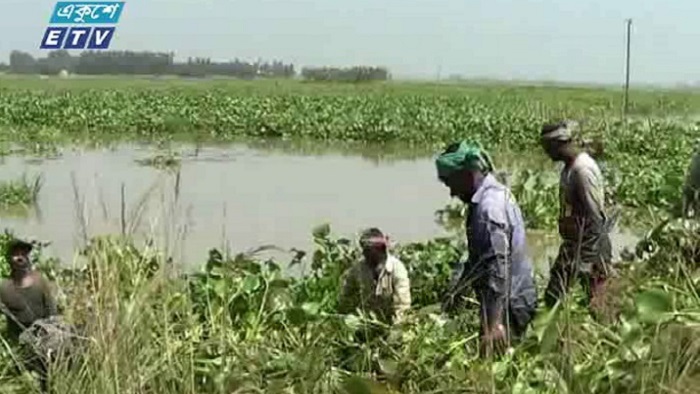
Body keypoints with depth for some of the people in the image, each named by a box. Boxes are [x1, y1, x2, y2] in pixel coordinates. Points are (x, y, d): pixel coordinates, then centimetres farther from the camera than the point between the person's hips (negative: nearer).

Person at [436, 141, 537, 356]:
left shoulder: (490, 205, -21)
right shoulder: (495, 194, 11)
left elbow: (499, 265, -29)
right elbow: (479, 256, 22)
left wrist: (495, 323, -33)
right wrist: (457, 287, 23)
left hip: (507, 306, -10)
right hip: (512, 301, 10)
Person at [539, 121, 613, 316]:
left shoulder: (583, 169, -22)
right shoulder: (569, 167, 8)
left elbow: (595, 216, -23)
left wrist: (590, 258, -22)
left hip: (588, 246, -10)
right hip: (571, 244, 10)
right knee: (552, 297, 16)